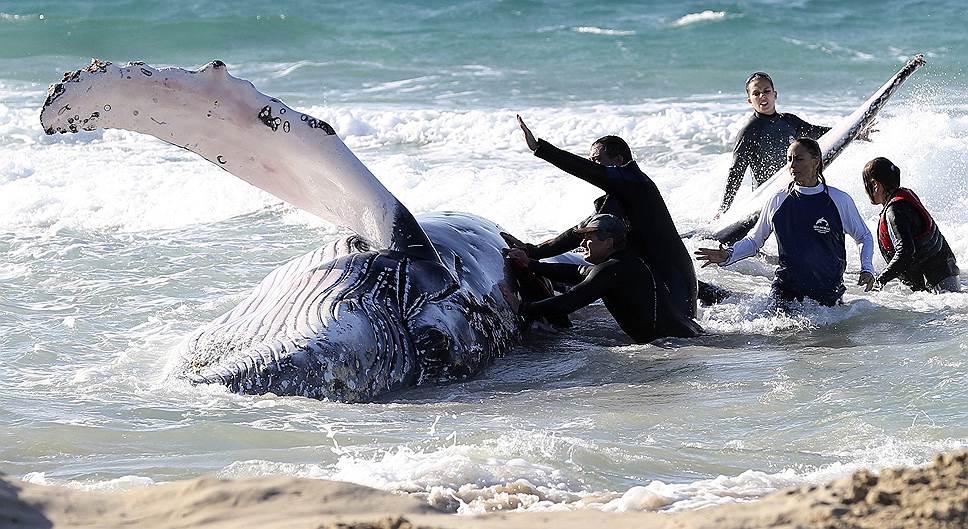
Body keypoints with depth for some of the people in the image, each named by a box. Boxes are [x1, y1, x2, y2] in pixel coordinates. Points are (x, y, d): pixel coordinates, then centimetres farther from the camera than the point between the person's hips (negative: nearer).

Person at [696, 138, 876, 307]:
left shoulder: (840, 200, -3)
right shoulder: (778, 201, 2)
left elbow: (864, 237, 10)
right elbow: (754, 240, 12)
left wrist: (867, 269, -7)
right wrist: (727, 256, -5)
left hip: (828, 293, 0)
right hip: (786, 291, 0)